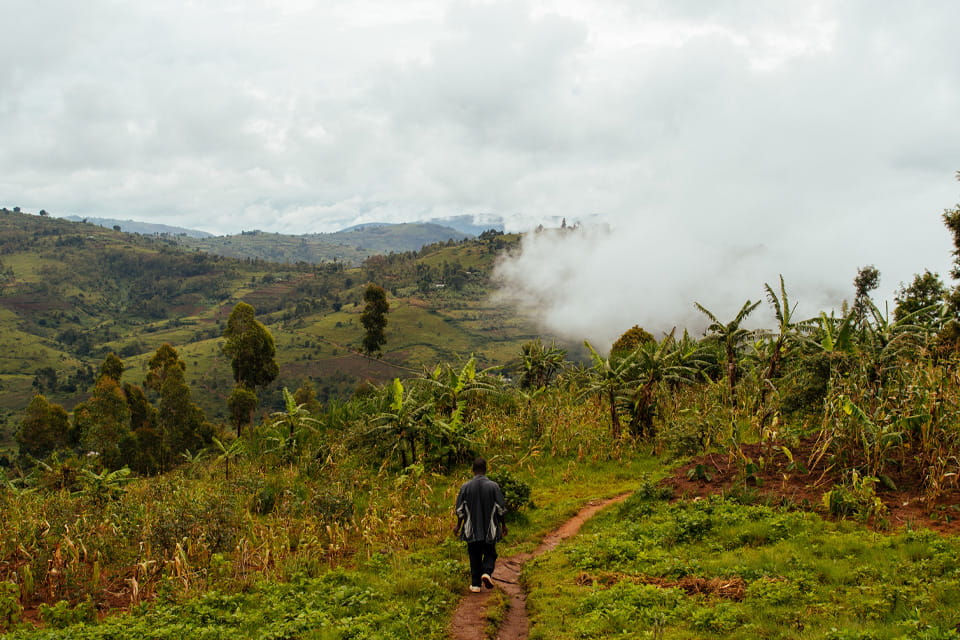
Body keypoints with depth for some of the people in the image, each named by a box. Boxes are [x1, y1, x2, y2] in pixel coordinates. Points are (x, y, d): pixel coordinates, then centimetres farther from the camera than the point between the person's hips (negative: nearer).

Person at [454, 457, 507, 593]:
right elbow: (501, 508, -5)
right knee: (490, 553, 13)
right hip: (490, 528, -1)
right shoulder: (493, 486, -7)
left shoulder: (466, 486, -5)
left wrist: (458, 525, 13)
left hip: (472, 529, 1)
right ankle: (487, 572, -13)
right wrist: (503, 525, 8)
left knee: (474, 556, 11)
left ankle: (476, 584, 10)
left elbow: (460, 509, -1)